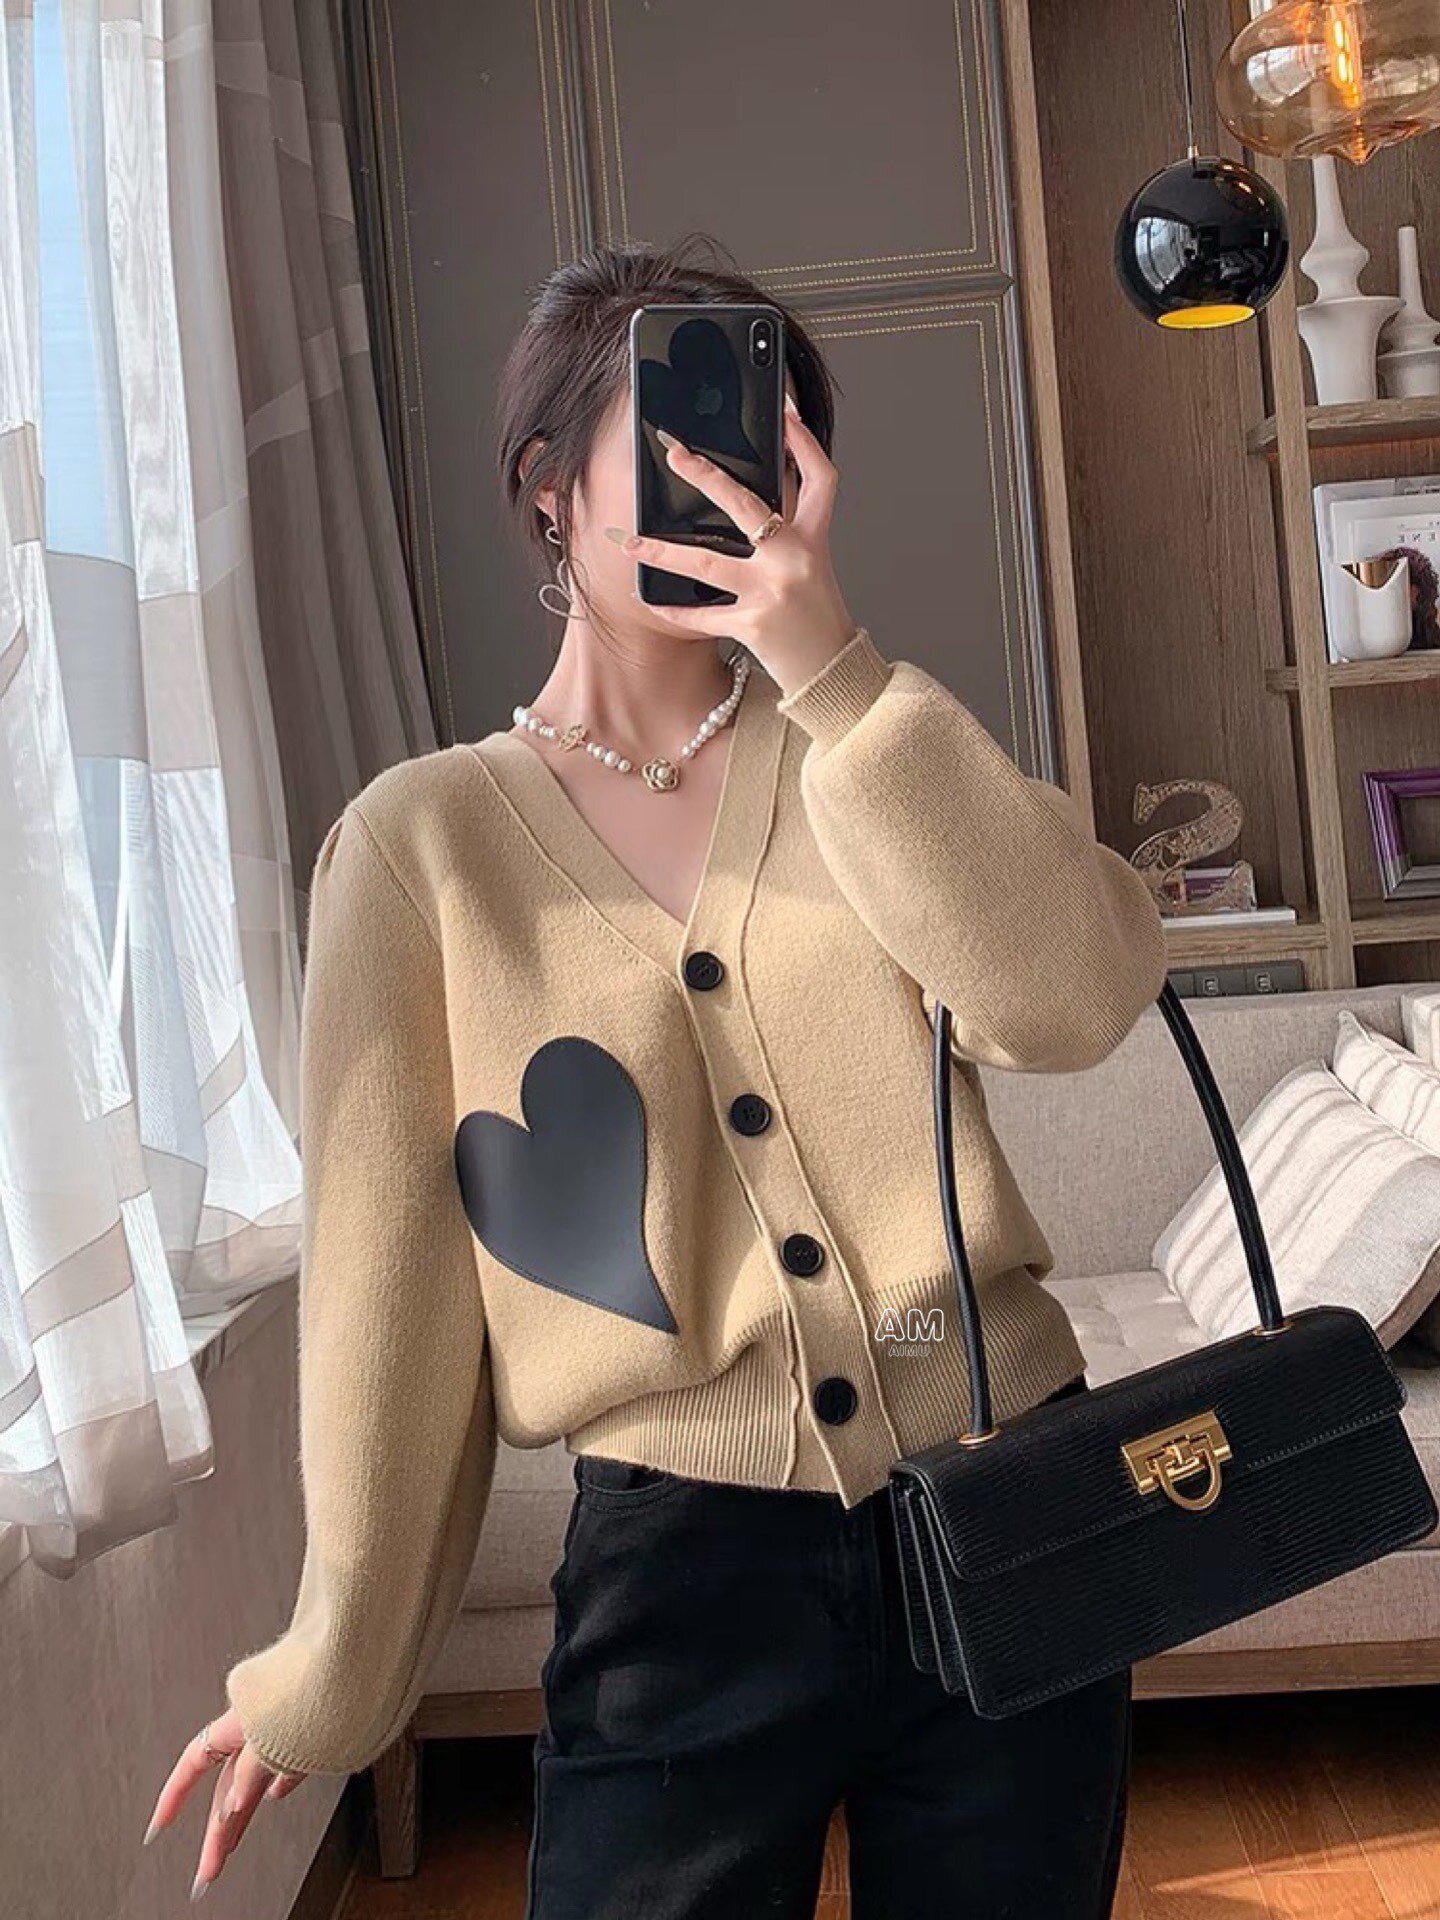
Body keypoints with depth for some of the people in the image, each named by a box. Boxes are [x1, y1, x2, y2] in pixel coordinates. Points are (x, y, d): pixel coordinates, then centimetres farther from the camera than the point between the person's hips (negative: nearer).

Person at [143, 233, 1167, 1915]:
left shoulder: (856, 744, 3)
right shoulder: (422, 839, -4)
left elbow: (1073, 1000, -14)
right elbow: (388, 1265, -1)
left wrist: (837, 669, -23)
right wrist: (329, 1676, 5)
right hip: (682, 1576, -2)